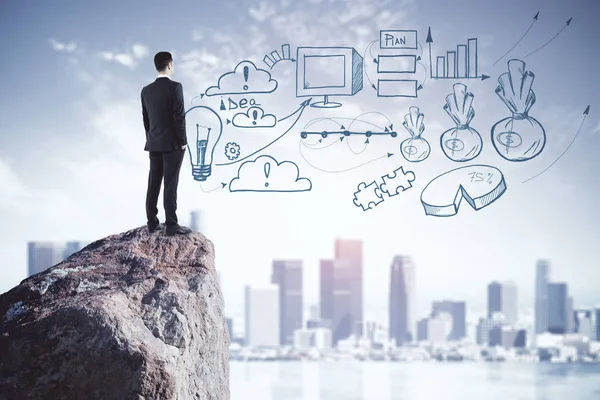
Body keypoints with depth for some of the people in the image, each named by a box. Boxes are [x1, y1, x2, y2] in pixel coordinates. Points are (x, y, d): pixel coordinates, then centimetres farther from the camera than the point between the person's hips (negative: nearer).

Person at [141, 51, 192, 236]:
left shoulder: (146, 90, 7)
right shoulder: (175, 87, -13)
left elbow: (146, 119, 12)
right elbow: (179, 117, -16)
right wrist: (182, 141, -9)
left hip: (154, 144, 6)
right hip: (172, 144, -6)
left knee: (153, 184, 9)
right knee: (170, 184, -6)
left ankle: (152, 222, 12)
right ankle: (171, 224, -5)